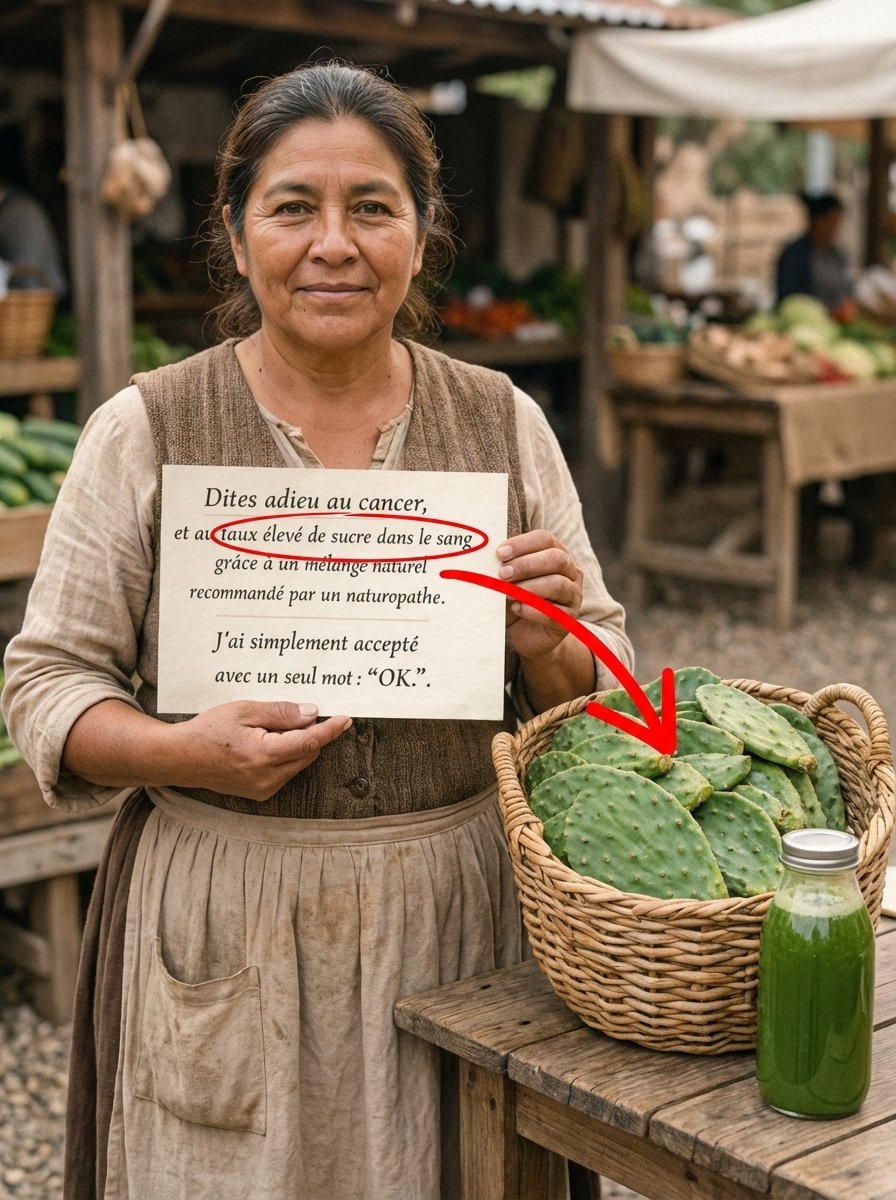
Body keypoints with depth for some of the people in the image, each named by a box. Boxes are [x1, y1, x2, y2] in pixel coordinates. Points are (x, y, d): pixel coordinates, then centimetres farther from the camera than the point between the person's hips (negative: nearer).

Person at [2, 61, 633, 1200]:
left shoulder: (503, 422, 3)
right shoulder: (144, 431, -4)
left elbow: (601, 689, 9)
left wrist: (546, 646, -13)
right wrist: (182, 752, -19)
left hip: (463, 907, 2)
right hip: (224, 925, -2)